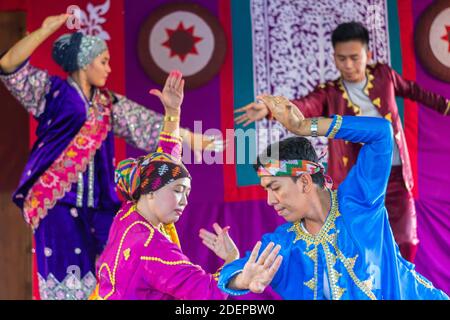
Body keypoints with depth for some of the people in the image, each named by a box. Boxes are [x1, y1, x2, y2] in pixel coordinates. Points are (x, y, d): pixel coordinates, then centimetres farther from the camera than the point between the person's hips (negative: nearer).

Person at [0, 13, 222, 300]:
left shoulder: (108, 104, 16)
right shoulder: (52, 91, 2)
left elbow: (151, 127, 20)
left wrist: (200, 142, 21)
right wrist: (44, 31, -20)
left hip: (97, 205, 5)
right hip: (58, 202, -5)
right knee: (68, 274, -10)